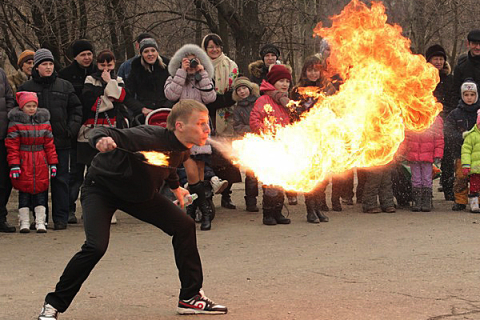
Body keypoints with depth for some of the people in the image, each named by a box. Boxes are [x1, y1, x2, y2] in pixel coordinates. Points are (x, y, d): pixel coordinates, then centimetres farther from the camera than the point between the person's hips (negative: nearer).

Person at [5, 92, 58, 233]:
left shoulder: (44, 122, 8)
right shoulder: (15, 123, -3)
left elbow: (49, 144, 10)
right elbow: (12, 146, -6)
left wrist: (53, 163, 6)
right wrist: (14, 165, -12)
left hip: (41, 162, 3)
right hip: (23, 163, -3)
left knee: (41, 190, 3)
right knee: (24, 191, 2)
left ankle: (40, 222, 10)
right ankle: (24, 222, 10)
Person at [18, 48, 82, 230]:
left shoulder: (65, 86, 9)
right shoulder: (26, 88, 5)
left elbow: (76, 109, 12)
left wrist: (72, 129, -1)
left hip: (61, 141, 1)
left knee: (60, 179, 1)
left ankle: (60, 218, 5)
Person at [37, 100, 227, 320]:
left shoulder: (183, 149, -10)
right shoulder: (151, 138, -35)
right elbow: (106, 134, -41)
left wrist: (175, 187, 31)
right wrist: (101, 140, -65)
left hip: (140, 193, 8)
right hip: (101, 188, -8)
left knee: (184, 226, 1)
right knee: (96, 246, -26)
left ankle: (190, 297, 14)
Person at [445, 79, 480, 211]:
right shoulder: (454, 114, 7)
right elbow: (449, 134, -1)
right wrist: (464, 137, -15)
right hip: (461, 152, 0)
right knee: (461, 178, -1)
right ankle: (460, 201, 10)